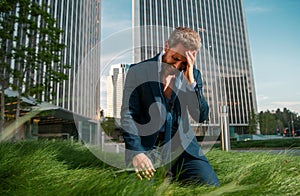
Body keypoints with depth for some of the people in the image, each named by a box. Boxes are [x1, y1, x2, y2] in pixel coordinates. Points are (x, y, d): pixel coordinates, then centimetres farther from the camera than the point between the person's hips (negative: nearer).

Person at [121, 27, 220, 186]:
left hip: (182, 145, 3)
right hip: (146, 145, -2)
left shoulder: (193, 75, 4)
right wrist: (136, 152, -21)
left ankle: (174, 176, 15)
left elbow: (201, 117, -2)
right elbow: (128, 115, -8)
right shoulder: (138, 71, -5)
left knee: (211, 185, -12)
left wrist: (191, 82, -15)